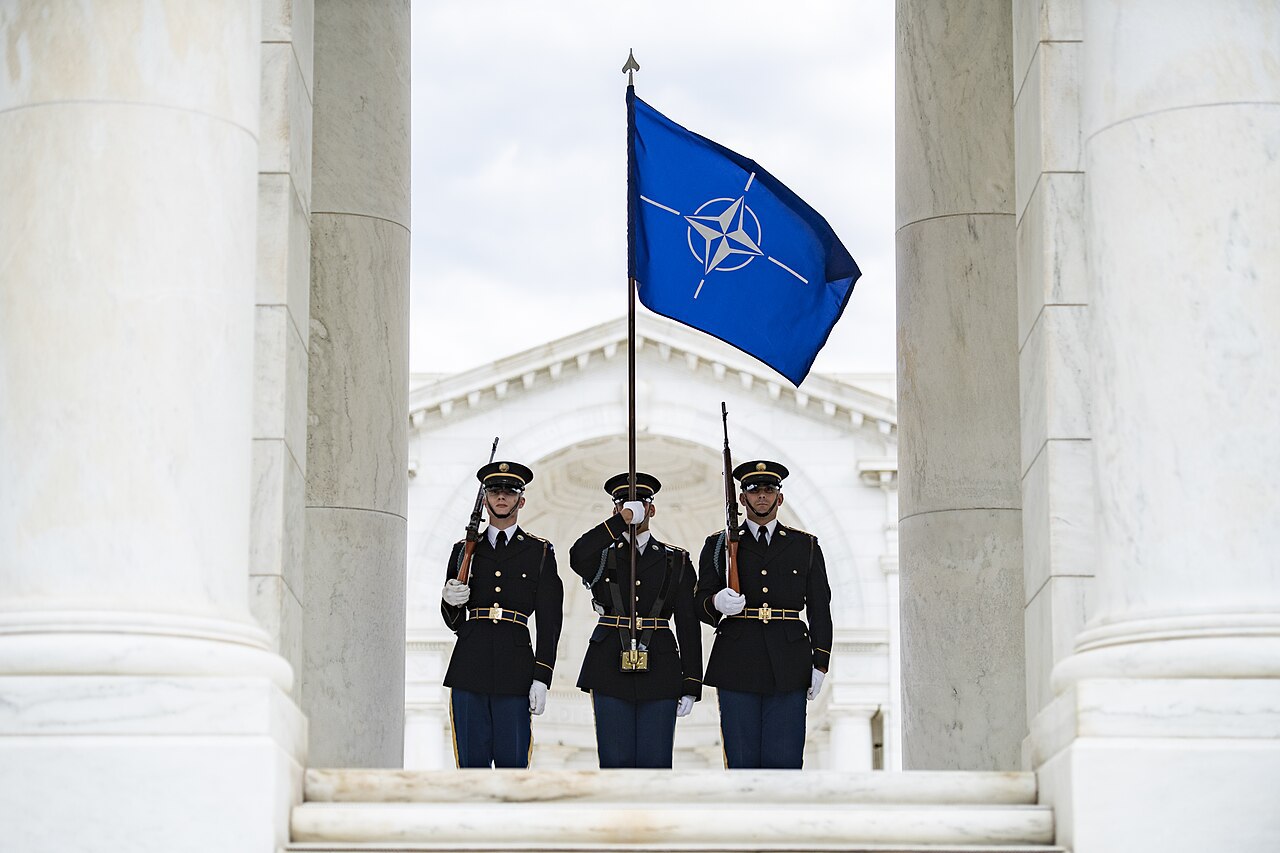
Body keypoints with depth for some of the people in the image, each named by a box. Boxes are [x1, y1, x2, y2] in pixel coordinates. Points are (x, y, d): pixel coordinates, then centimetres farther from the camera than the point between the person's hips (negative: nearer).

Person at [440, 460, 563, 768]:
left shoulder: (540, 552, 8)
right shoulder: (465, 550, 14)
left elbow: (549, 622, 4)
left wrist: (541, 679, -5)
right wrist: (449, 601, -6)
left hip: (515, 672, -2)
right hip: (469, 669, 2)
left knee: (512, 762, -3)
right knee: (472, 761, 1)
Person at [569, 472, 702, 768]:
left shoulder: (676, 561, 11)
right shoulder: (602, 555, 8)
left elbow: (689, 626, 8)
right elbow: (577, 557, -19)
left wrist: (691, 686, 1)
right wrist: (623, 519, -16)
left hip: (659, 673, 0)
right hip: (611, 670, 0)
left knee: (655, 763, -2)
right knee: (616, 763, -1)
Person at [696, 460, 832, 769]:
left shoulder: (806, 546, 13)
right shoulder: (719, 545, 11)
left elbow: (820, 608, 11)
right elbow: (702, 605, 6)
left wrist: (820, 662, 1)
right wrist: (717, 603, -18)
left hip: (788, 667, 0)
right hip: (737, 667, 0)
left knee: (784, 761, -5)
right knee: (742, 761, -2)